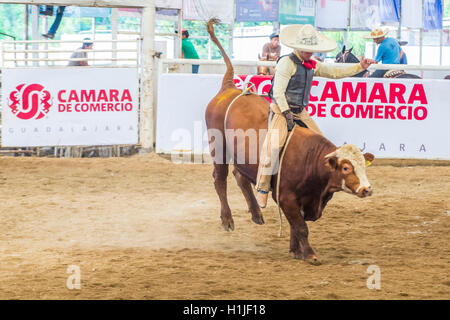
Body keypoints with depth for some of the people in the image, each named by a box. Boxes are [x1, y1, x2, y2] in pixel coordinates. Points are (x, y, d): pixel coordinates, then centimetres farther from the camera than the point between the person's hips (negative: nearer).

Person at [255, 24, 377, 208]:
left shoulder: (312, 65, 12)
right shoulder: (287, 63, -11)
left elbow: (335, 72, 19)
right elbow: (278, 92, -14)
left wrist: (360, 67, 11)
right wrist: (287, 114, -18)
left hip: (301, 112, 8)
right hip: (281, 110, -8)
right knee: (272, 146, -23)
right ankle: (262, 189, -19)